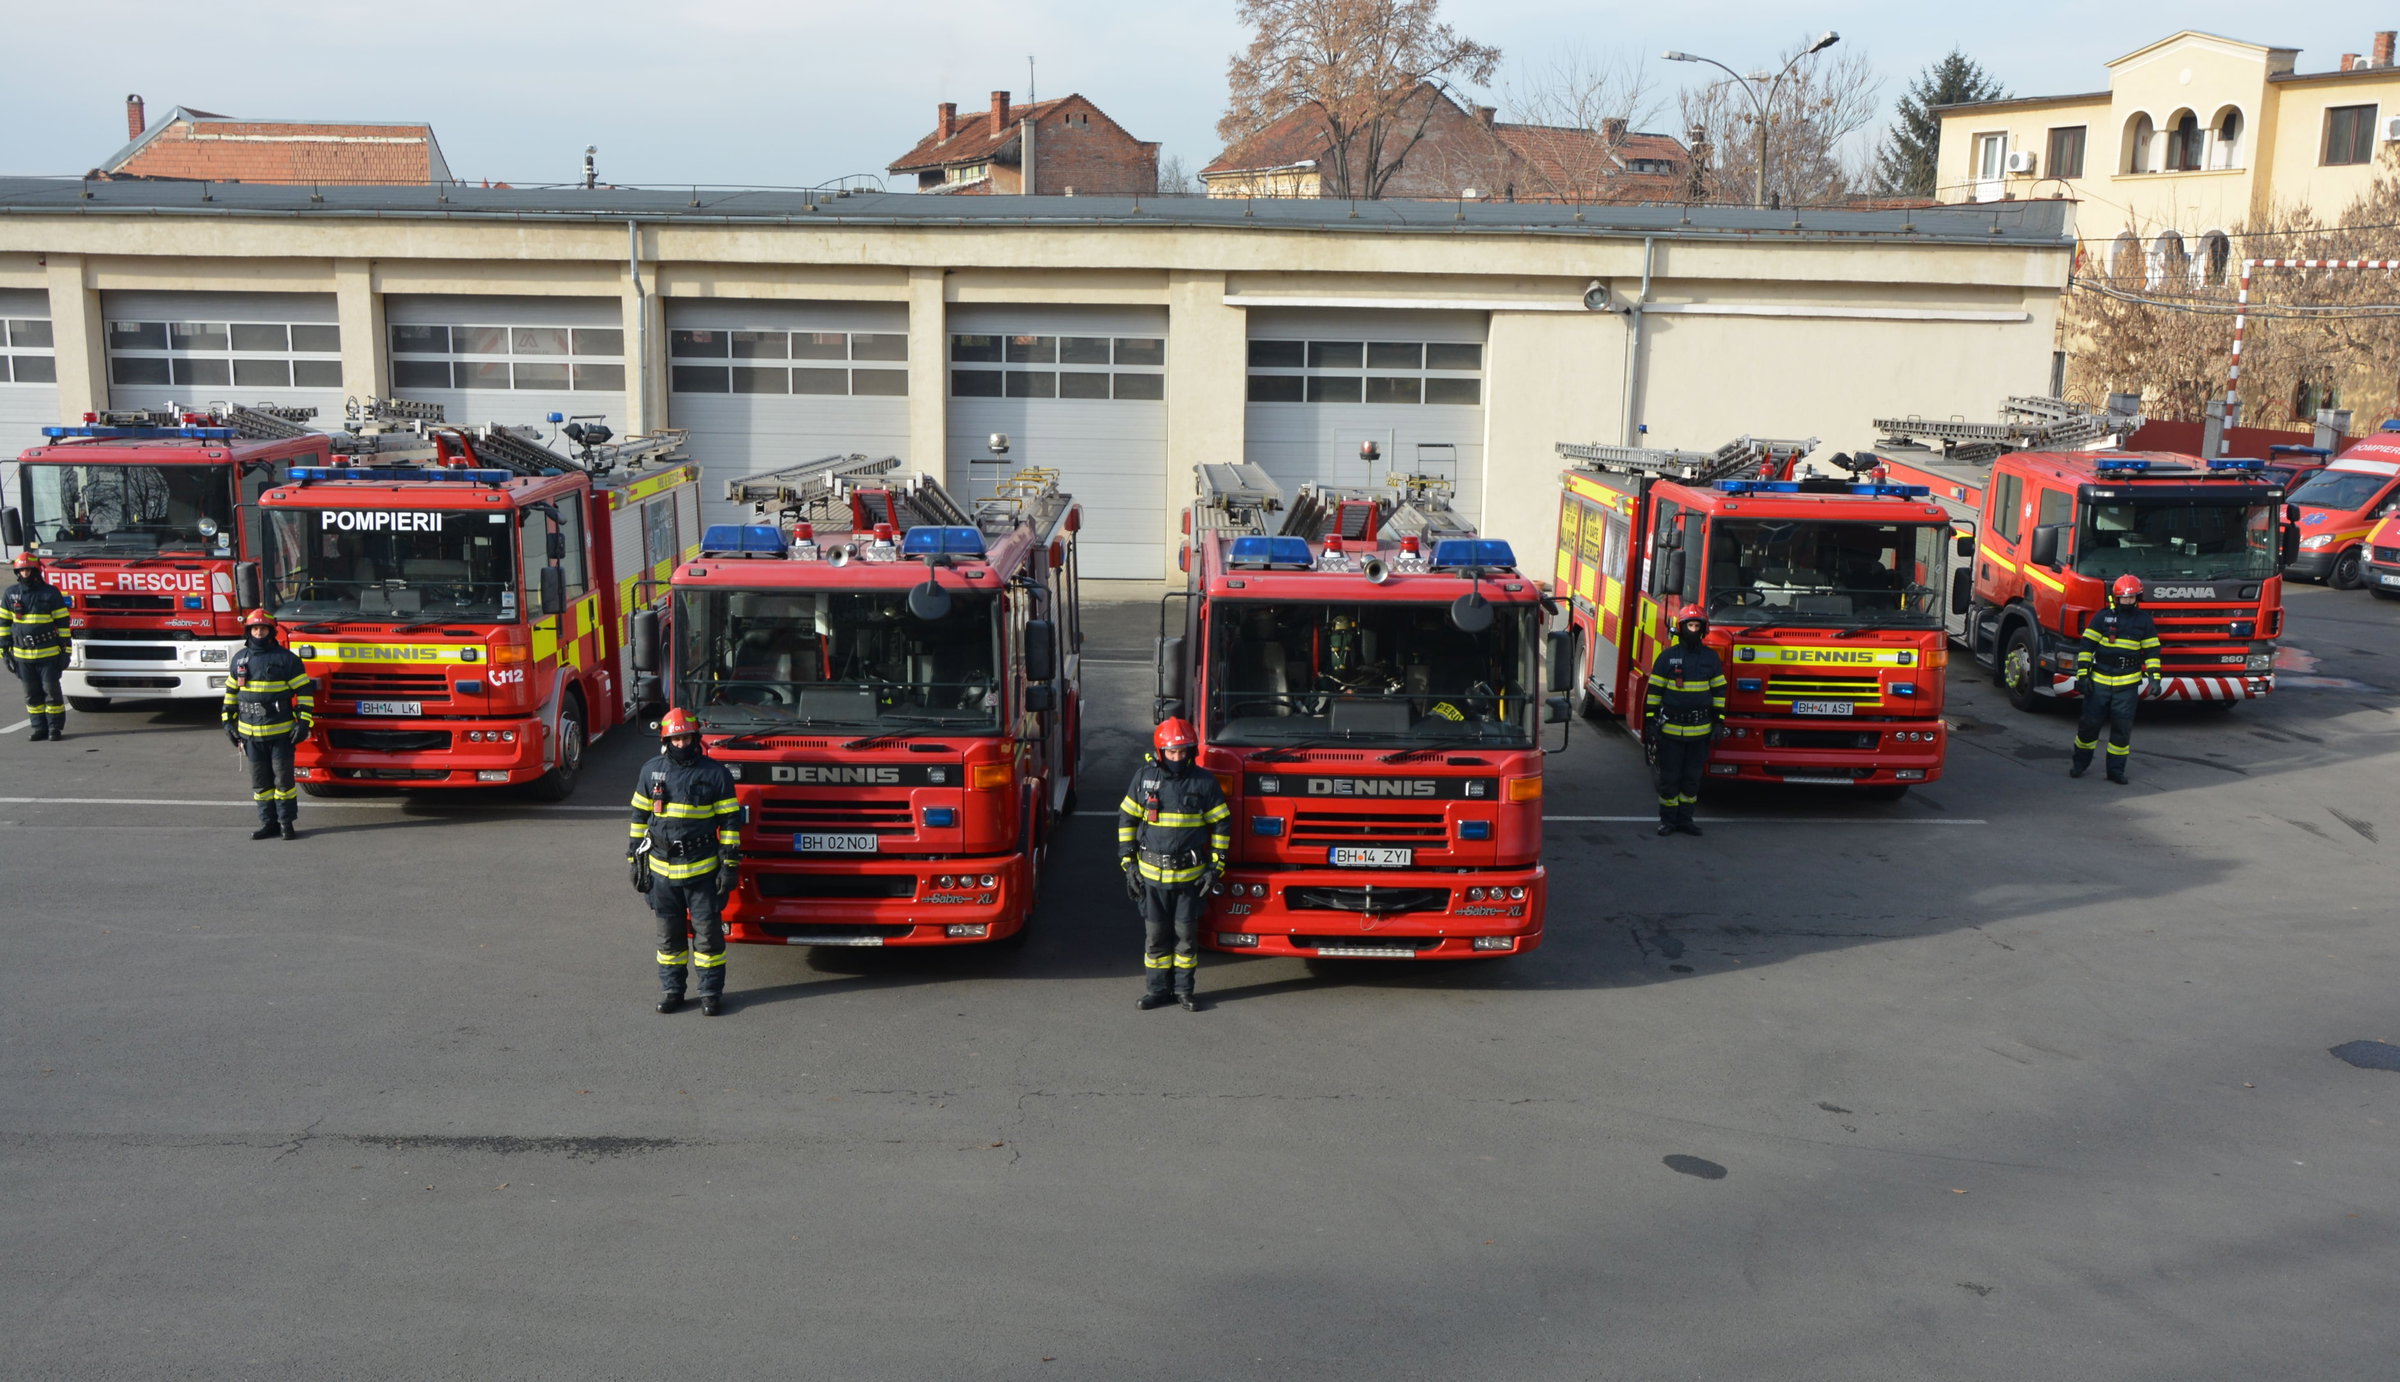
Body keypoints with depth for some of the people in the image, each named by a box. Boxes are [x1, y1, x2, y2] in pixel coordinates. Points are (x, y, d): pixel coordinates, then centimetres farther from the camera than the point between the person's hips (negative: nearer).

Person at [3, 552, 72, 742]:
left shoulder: (51, 593, -2)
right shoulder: (10, 594, 7)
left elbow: (63, 623, -1)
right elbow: (4, 623, 12)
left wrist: (66, 649, -3)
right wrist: (5, 649, 8)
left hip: (48, 654, -3)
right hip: (22, 655, 3)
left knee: (51, 690, -2)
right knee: (32, 694, 7)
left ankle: (55, 727, 7)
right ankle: (40, 728, 14)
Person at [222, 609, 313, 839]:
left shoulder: (286, 658, -4)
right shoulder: (240, 659, 10)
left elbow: (304, 691, -4)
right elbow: (231, 692, 19)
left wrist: (303, 722, -10)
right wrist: (229, 721, 14)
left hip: (280, 733, -4)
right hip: (251, 733, 4)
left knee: (283, 777, 0)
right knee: (260, 781, 9)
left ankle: (287, 822, 9)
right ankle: (268, 822, 16)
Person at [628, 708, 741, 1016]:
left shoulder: (715, 773, -4)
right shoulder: (651, 771, 5)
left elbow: (730, 821, -1)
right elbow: (639, 817, 11)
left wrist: (730, 864, -5)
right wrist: (636, 861, 9)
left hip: (702, 870, -3)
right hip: (662, 869, 3)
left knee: (707, 933, 2)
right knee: (669, 935, 11)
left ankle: (711, 992, 12)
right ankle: (671, 990, 22)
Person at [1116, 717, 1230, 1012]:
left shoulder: (1204, 782, -3)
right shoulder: (1144, 777, 0)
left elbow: (1221, 824, 4)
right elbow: (1127, 819, 7)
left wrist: (1216, 866, -1)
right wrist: (1128, 862, 1)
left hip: (1190, 874, -1)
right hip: (1151, 874, 1)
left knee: (1186, 934, 6)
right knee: (1155, 934, 6)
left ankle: (1184, 989, 18)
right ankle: (1156, 989, 17)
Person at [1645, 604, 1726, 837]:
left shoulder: (1711, 657, 5)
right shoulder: (1668, 657, -1)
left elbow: (1719, 691, 10)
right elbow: (1655, 690, 1)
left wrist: (1717, 722, 5)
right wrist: (1652, 722, -3)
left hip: (1699, 730, 2)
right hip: (1671, 728, -2)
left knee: (1692, 777, 8)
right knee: (1669, 777, 3)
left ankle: (1685, 818, 18)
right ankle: (1667, 819, 13)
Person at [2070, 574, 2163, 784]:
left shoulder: (2144, 621, 6)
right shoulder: (2103, 617, 1)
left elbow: (2152, 651, 10)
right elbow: (2086, 646, 1)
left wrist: (2154, 678, 1)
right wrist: (2082, 674, -5)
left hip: (2128, 685, 1)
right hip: (2099, 681, -1)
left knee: (2122, 727, 1)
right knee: (2089, 723, 1)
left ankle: (2116, 769, 10)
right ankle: (2081, 763, 16)